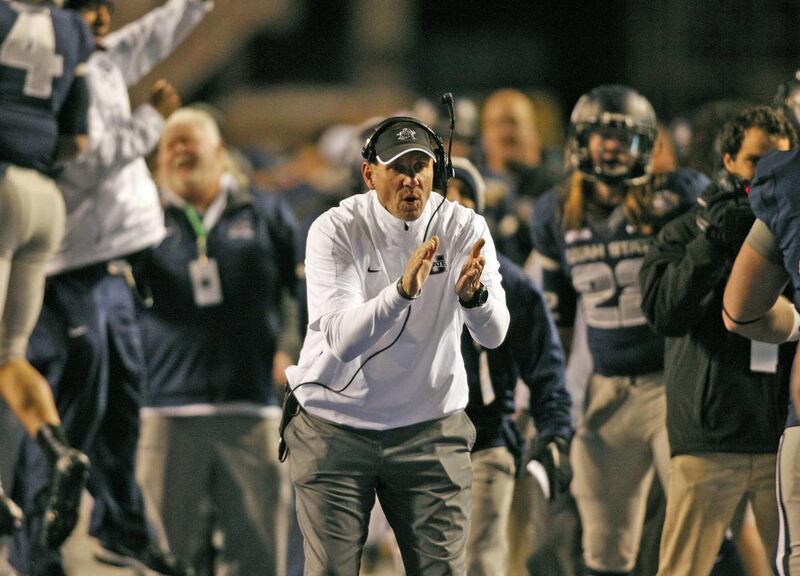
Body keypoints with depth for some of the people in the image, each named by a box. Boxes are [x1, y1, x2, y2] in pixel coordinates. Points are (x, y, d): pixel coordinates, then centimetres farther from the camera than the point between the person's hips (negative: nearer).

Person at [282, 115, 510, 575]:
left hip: (431, 428, 2)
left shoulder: (465, 229, -8)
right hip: (334, 428, -2)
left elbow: (493, 335, -20)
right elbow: (341, 338, -28)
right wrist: (403, 291, -44)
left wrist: (473, 293, -42)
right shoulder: (335, 231, -14)